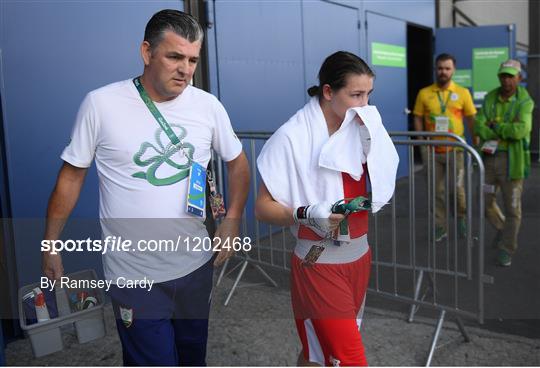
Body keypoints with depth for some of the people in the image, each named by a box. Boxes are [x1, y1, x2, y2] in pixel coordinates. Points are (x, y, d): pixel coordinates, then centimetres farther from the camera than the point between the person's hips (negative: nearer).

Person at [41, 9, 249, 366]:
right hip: (134, 276, -3)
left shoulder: (208, 105, -4)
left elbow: (237, 162, 10)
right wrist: (50, 244, 2)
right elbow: (72, 176, -1)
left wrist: (232, 219, 0)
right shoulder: (101, 104, -11)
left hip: (196, 265, 4)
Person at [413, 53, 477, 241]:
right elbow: (418, 119, 5)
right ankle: (440, 227, 21)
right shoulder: (424, 93, 1)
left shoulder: (463, 93, 0)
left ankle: (462, 218, 27)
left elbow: (471, 119, 4)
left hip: (455, 149, -1)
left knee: (459, 188, 1)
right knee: (437, 190, 9)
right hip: (432, 150, 1)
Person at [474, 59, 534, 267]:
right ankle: (503, 229, 40)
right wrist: (506, 132, -18)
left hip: (512, 160, -4)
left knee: (511, 207, 2)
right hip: (489, 157, 4)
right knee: (486, 202, 11)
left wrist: (496, 126, -11)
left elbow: (520, 130, -24)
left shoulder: (525, 102, -9)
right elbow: (479, 126, -6)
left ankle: (506, 250, 15)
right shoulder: (490, 98, 5)